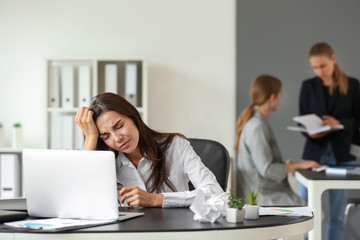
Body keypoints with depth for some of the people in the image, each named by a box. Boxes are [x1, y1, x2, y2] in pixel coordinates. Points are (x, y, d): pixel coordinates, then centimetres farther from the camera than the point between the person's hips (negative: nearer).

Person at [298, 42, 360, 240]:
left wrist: (339, 123, -16)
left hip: (341, 155, 0)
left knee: (338, 214, 4)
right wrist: (311, 133, -15)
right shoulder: (308, 86, 6)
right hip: (314, 153, 1)